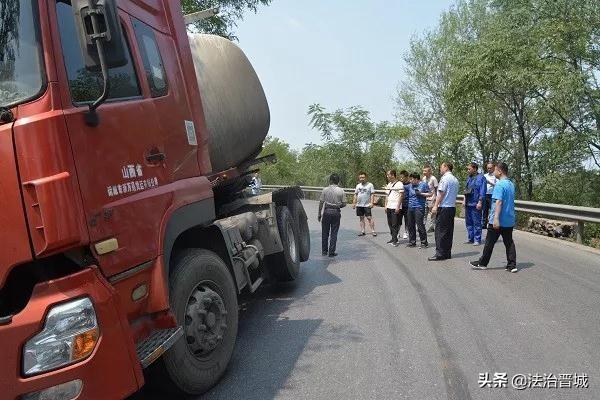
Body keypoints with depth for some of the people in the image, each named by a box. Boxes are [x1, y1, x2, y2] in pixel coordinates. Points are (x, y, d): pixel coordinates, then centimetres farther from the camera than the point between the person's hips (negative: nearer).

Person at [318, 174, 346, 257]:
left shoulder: (325, 190, -3)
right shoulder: (341, 191, -3)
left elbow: (321, 203, -2)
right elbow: (344, 204, -1)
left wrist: (319, 214, 6)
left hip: (327, 211, 0)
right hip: (336, 212, 0)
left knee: (325, 232, 11)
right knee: (334, 233, 5)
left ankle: (324, 251, 17)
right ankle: (331, 252, 6)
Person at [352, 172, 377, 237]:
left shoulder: (370, 185, -3)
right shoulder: (358, 186, 12)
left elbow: (372, 194, -6)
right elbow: (355, 195, 17)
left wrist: (371, 203, -15)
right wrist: (354, 203, 12)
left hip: (367, 205, -5)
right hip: (359, 205, 5)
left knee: (369, 217, -8)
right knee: (361, 218, 8)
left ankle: (373, 231, -3)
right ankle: (362, 231, 14)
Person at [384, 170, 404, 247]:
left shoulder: (399, 184, -8)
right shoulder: (389, 184, 16)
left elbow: (401, 196, -11)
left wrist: (398, 207, -16)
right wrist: (386, 205, 14)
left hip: (395, 208, -8)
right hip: (389, 207, 8)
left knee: (395, 224, -5)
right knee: (390, 224, 10)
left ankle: (395, 240, 0)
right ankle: (393, 238, 18)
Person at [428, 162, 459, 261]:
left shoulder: (445, 178, -9)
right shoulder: (455, 180, 15)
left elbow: (441, 193, -14)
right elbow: (455, 194, 16)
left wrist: (435, 206, -13)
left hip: (444, 207, -8)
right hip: (452, 207, 8)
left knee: (440, 231, -6)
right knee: (449, 231, 10)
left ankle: (440, 254, -7)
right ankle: (447, 252, 13)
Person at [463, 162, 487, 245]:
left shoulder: (481, 178, -8)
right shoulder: (468, 178, 14)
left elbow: (482, 191, -12)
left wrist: (480, 202, -17)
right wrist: (464, 200, 15)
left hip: (475, 204, -8)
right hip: (468, 204, 8)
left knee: (476, 222, -2)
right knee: (468, 222, 12)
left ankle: (477, 239, 5)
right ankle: (470, 238, 21)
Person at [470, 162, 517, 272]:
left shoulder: (499, 184, -16)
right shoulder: (511, 184, 12)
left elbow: (498, 202, -23)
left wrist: (496, 218, -25)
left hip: (498, 221, -8)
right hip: (509, 220, 8)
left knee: (489, 242, 3)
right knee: (509, 242, 9)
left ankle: (482, 263, 13)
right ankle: (512, 265, 8)